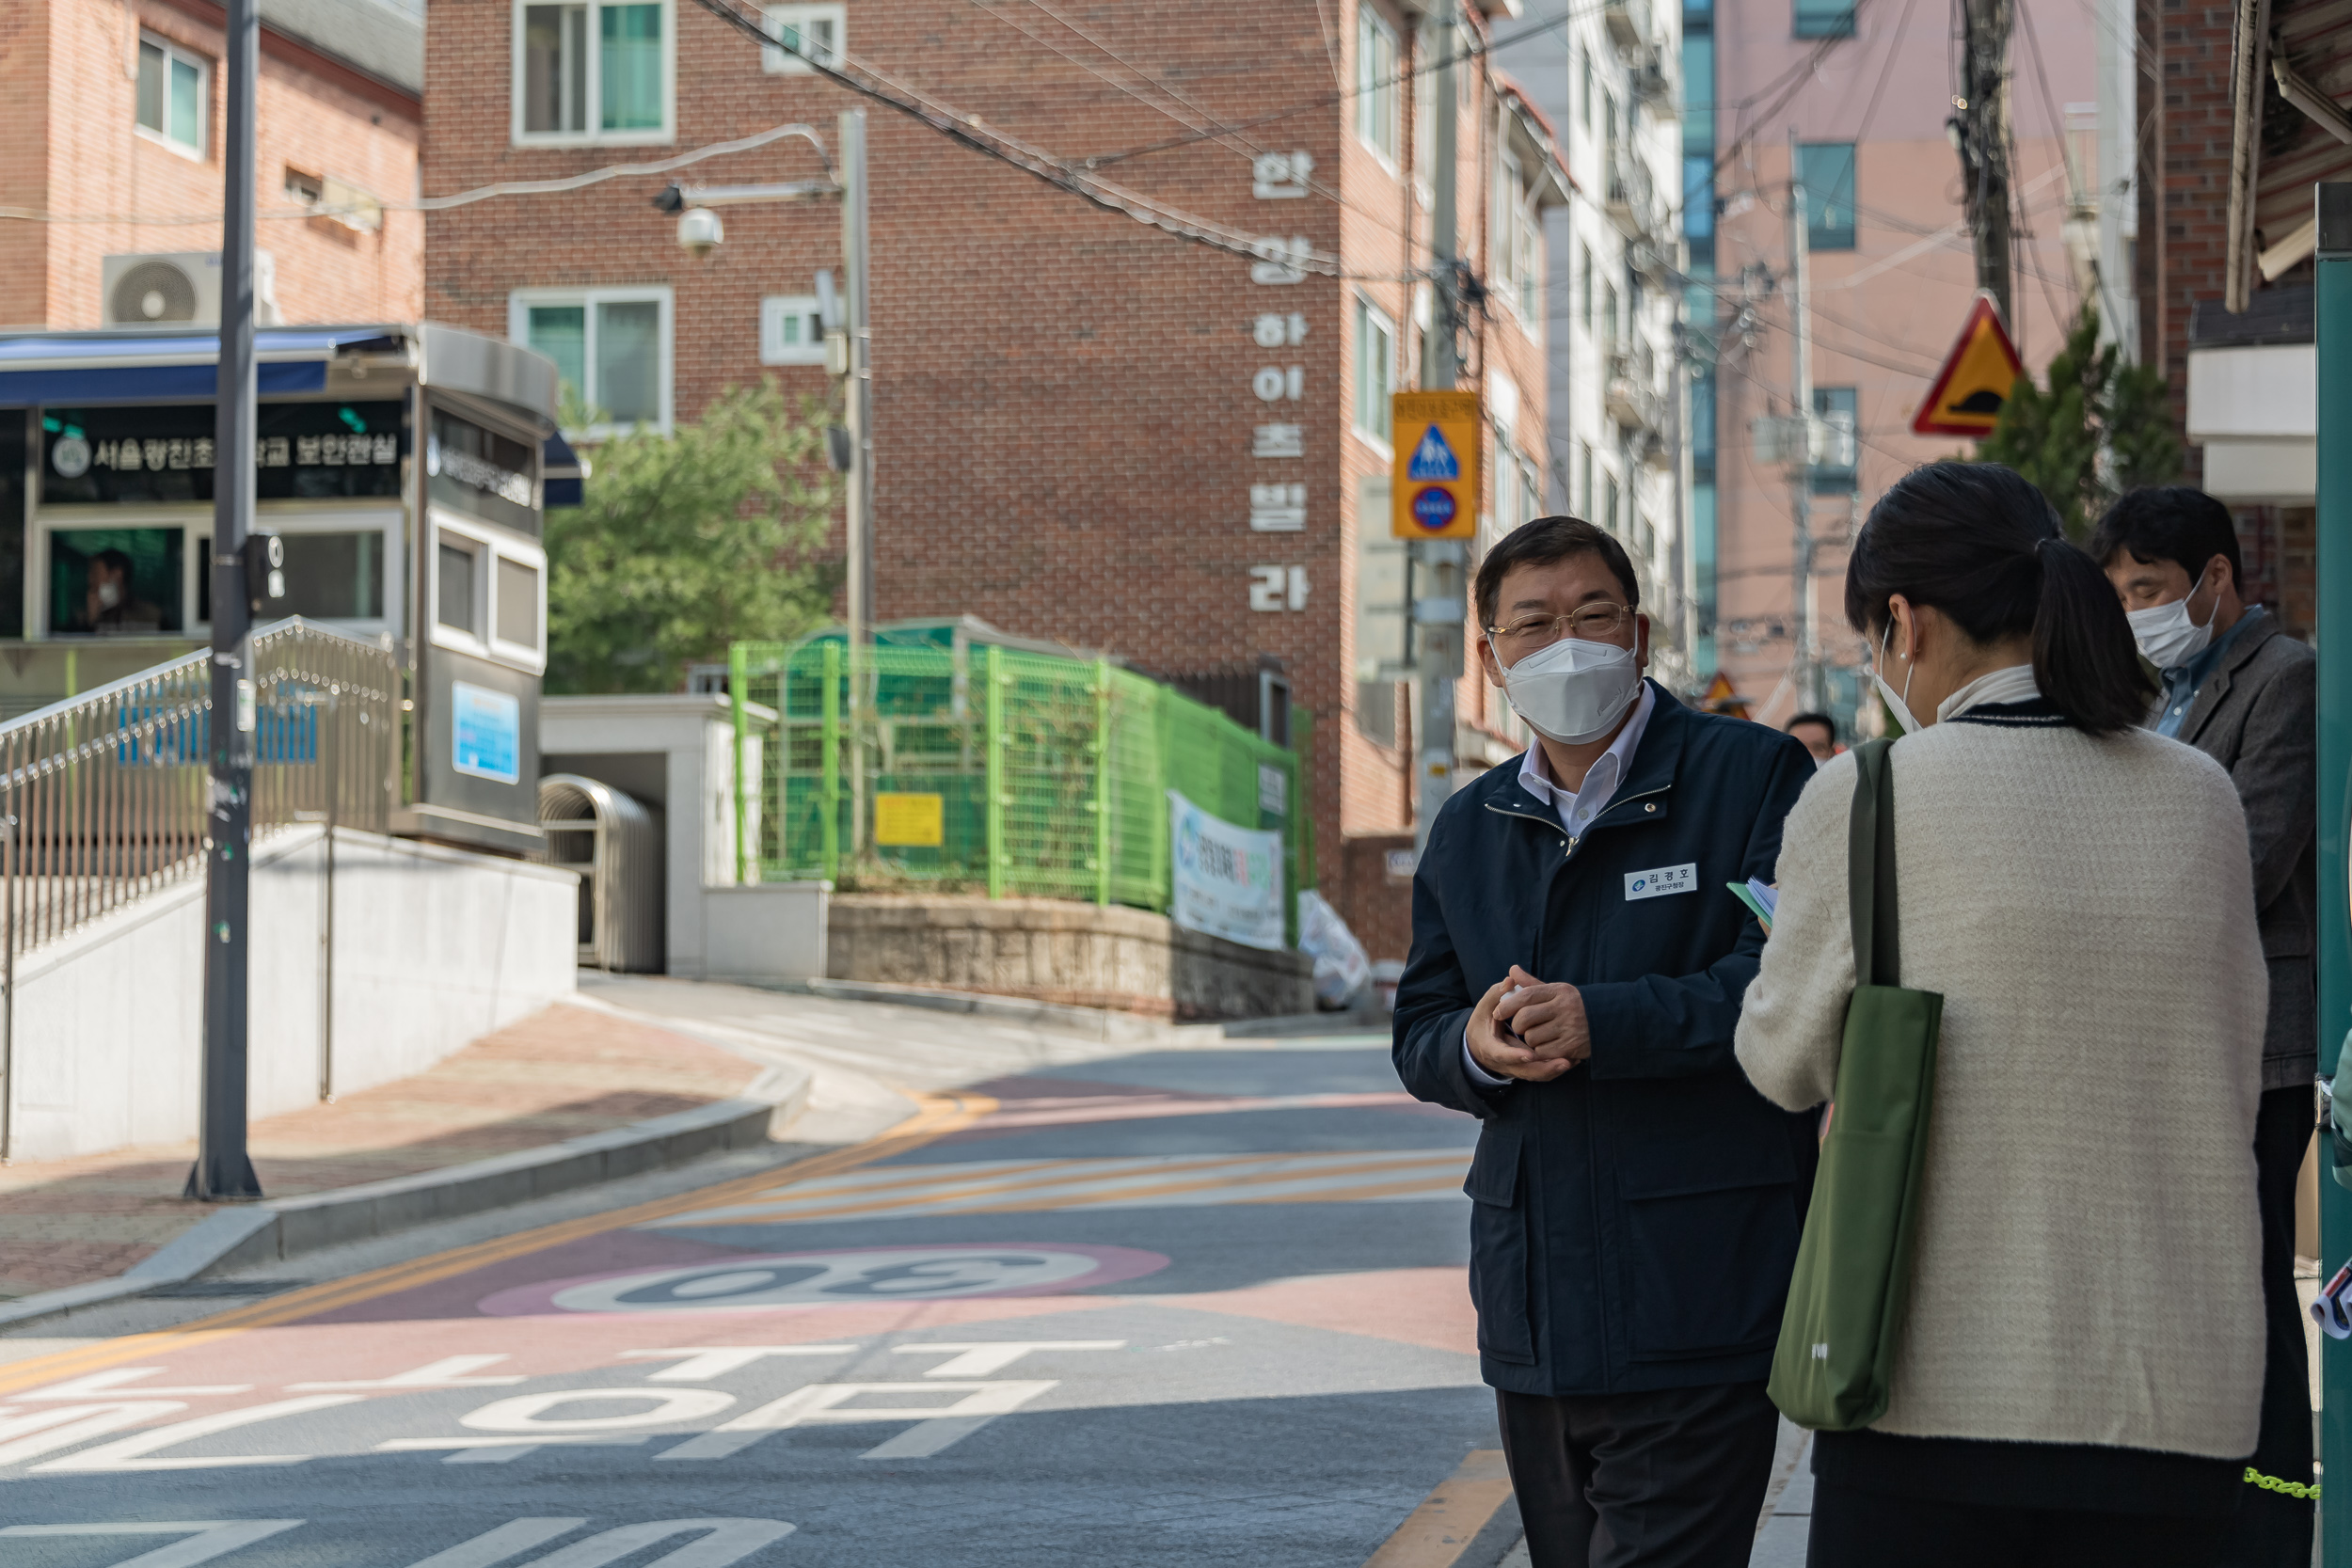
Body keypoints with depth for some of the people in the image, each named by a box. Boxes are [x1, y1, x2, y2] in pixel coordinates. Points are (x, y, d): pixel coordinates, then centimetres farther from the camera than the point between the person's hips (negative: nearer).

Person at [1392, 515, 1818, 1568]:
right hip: (1532, 1319, 6)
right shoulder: (1467, 831, 16)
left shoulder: (1755, 776, -3)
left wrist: (1605, 1023, -22)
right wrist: (1475, 1045, -7)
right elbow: (1420, 1035, 16)